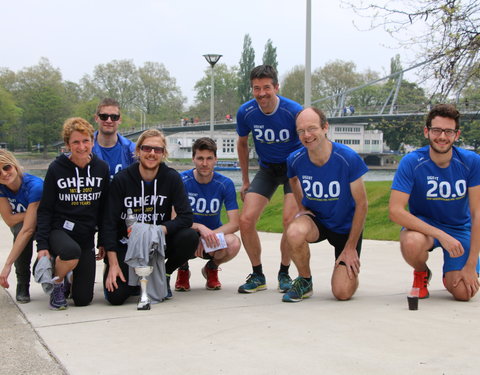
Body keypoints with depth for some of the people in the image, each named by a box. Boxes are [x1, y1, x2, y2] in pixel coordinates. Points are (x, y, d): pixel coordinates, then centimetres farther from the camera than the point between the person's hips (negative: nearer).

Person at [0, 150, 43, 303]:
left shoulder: (34, 186, -35)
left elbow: (28, 230, -40)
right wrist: (34, 212, -30)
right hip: (20, 222, 3)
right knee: (19, 228, -32)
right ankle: (22, 284, -18)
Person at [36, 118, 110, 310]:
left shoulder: (101, 168, 1)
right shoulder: (56, 168, -7)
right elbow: (45, 210, -4)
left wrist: (103, 242, 9)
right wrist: (42, 245, -12)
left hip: (87, 236, 3)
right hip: (59, 230, -3)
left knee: (83, 299, -3)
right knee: (72, 251, -40)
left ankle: (69, 278, 33)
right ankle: (57, 282, -6)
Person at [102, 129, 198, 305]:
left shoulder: (172, 178, -5)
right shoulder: (121, 179, -8)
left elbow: (186, 217, -12)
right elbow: (109, 223, -9)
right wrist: (113, 264, -17)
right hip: (126, 245, -2)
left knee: (190, 237, -27)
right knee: (116, 296, -22)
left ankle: (163, 275, 1)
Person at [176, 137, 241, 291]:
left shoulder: (225, 184, -10)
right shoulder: (181, 181, -13)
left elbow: (234, 223, -14)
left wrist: (208, 237, -28)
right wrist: (200, 228, -34)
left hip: (215, 234, 1)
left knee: (233, 243, -32)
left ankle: (211, 268, 5)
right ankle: (183, 270, 1)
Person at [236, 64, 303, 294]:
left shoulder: (294, 111, -22)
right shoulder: (246, 112, -12)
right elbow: (242, 144, 8)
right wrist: (245, 181, 11)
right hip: (267, 169, 3)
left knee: (290, 221, -21)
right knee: (246, 220, -12)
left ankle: (284, 273, 4)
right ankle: (257, 276, 8)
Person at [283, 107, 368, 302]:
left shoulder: (348, 158, -23)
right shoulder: (295, 159, -14)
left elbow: (361, 204, -14)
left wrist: (351, 247, -12)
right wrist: (302, 208, 3)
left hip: (347, 227, -2)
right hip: (316, 219, 2)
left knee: (343, 293, -12)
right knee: (295, 232, -35)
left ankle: (349, 268, 26)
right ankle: (305, 282, -6)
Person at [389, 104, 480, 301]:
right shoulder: (411, 163, -20)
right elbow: (395, 211, -27)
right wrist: (441, 235, -34)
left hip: (460, 228, 1)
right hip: (423, 224, -1)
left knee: (464, 292, -17)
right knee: (411, 243, -37)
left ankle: (450, 274, 21)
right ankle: (421, 274, 0)